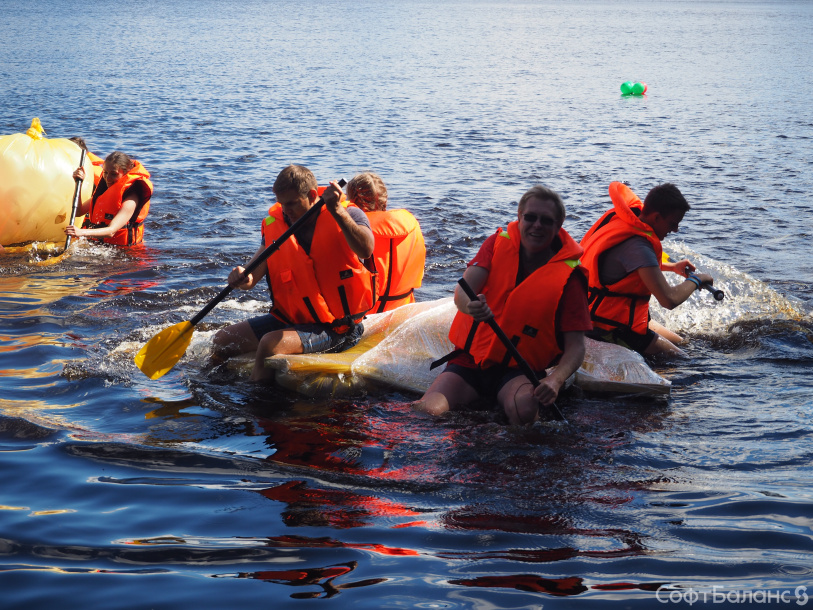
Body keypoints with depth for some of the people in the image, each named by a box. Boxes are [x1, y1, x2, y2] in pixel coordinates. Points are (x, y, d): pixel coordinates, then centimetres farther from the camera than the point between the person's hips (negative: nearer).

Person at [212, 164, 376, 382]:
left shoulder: (348, 215, -12)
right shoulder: (275, 224, 3)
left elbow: (366, 250, -34)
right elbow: (254, 273, -3)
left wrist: (337, 211, -45)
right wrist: (244, 279, -27)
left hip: (336, 329, -6)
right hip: (290, 318, 7)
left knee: (270, 343, -29)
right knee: (221, 341, 2)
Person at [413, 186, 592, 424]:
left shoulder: (567, 274, -6)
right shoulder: (499, 243, 1)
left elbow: (575, 345, -10)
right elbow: (463, 290, -14)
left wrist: (555, 380, -33)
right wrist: (469, 305, -41)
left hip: (518, 370, -2)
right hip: (470, 360, 2)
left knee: (524, 409, -37)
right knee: (427, 410, -23)